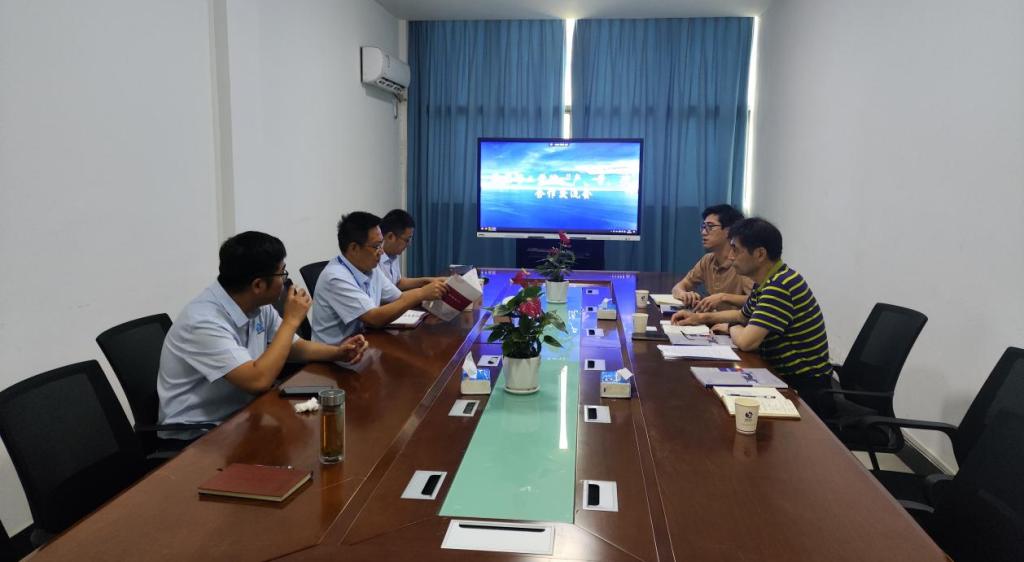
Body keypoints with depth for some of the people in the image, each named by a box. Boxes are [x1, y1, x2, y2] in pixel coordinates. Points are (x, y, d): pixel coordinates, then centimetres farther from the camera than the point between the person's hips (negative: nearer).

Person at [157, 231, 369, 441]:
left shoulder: (259, 305, -3)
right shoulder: (204, 322, -27)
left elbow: (292, 347, 12)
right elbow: (258, 381, -33)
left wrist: (338, 352, -6)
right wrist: (291, 320, -24)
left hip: (239, 415, 8)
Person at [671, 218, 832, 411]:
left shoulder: (780, 286, -25)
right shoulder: (768, 281, 7)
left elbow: (745, 341, -31)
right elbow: (743, 315, 25)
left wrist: (733, 328, -7)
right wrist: (701, 317, 13)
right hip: (785, 375, 9)